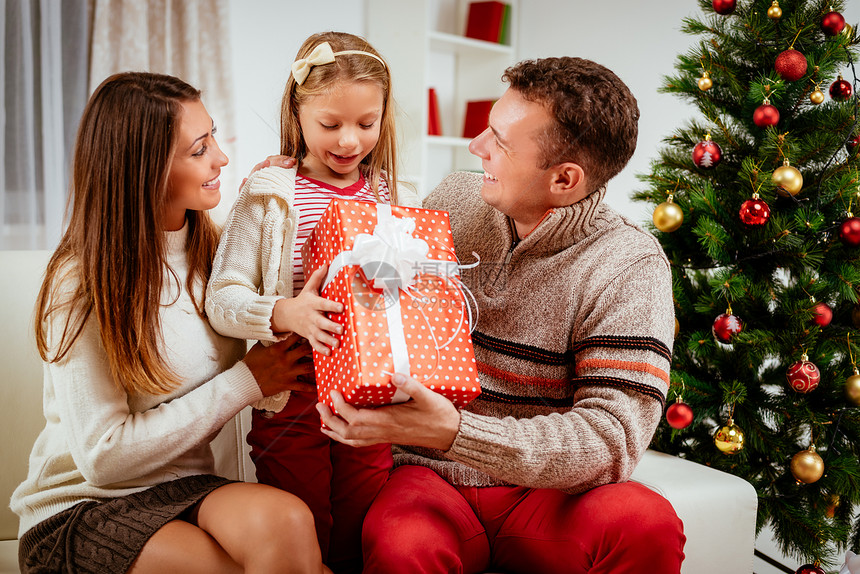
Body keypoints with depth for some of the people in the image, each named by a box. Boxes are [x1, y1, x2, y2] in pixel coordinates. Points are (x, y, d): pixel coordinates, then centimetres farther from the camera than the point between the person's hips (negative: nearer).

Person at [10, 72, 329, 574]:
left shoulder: (212, 250, 4)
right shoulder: (82, 284, -14)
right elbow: (103, 456, -15)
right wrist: (243, 383, -16)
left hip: (181, 490, 5)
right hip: (79, 509, -4)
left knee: (284, 519, -30)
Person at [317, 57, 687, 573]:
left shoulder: (630, 265, -11)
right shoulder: (454, 199, 3)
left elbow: (611, 440, -20)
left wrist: (454, 433, -33)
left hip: (543, 491, 0)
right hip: (429, 477, 1)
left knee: (648, 525, -31)